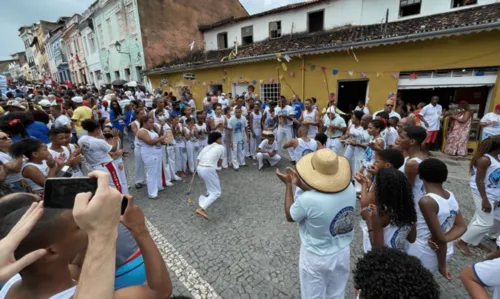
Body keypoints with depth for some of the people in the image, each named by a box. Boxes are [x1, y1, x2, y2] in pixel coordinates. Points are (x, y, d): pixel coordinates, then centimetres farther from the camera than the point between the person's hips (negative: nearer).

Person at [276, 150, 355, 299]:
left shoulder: (308, 200, -35)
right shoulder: (350, 190, -18)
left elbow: (289, 216, -13)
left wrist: (288, 184, -7)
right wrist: (300, 184, 3)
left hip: (315, 258, -4)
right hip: (342, 253, 5)